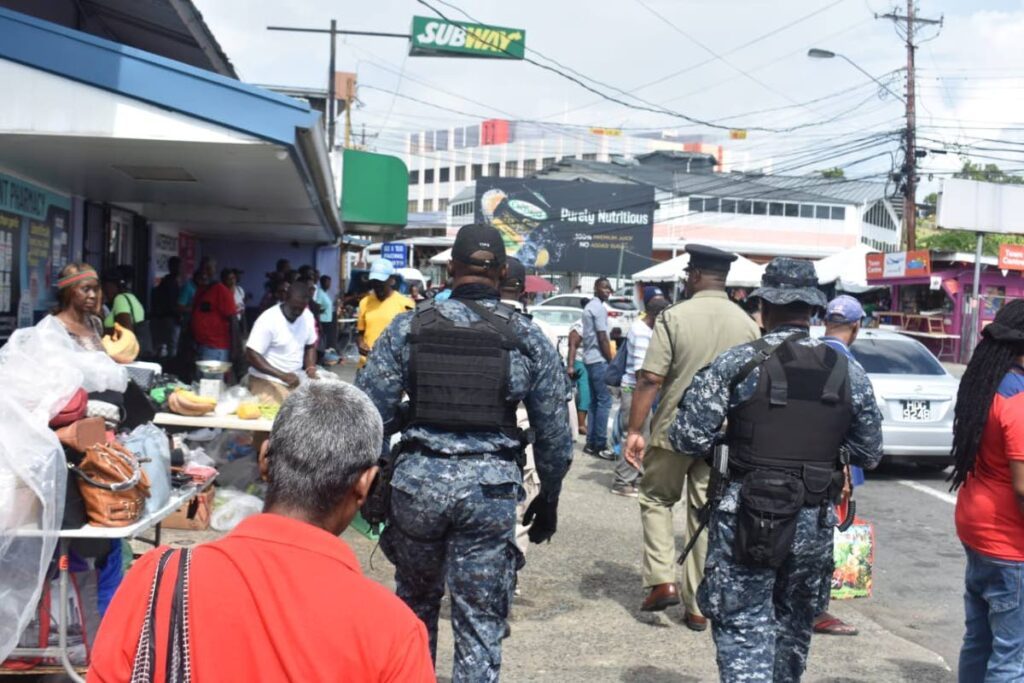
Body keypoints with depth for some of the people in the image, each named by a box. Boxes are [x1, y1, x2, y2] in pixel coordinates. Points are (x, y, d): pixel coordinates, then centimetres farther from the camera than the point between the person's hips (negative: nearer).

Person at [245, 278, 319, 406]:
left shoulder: (307, 317, 0)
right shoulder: (268, 320, -17)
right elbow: (251, 355, -20)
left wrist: (311, 367, -7)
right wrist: (282, 375, -27)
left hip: (294, 381, 5)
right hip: (267, 382, -5)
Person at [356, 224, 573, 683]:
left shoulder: (409, 327, 1)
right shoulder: (529, 339, 1)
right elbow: (554, 433, 4)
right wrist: (548, 498, 16)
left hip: (419, 480, 1)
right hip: (492, 488, -1)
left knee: (416, 602, 23)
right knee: (481, 622, 7)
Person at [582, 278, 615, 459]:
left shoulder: (589, 306, 17)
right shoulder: (599, 308, -14)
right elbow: (602, 338, -17)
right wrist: (611, 362, -11)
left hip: (590, 359, 10)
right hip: (599, 360, -10)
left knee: (595, 401, 12)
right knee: (604, 401, -8)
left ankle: (591, 443, 14)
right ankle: (600, 445, -7)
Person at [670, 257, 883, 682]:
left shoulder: (735, 364, -10)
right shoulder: (849, 373, 1)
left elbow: (689, 438, -10)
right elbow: (869, 453, 8)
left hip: (747, 517, -4)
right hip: (815, 521, 4)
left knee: (743, 626, 2)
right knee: (794, 624, 21)